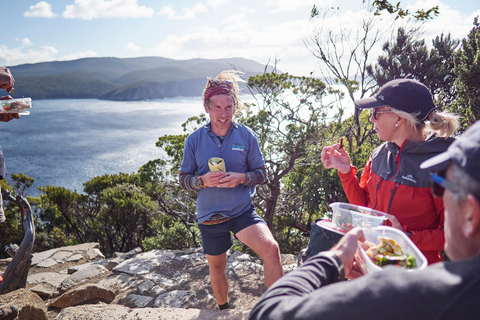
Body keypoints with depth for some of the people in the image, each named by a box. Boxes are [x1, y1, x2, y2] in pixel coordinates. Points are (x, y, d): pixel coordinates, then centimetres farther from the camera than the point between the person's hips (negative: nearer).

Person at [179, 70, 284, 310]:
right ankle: (223, 310, 48)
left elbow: (262, 173, 1)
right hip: (209, 215, 2)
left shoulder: (246, 136, -4)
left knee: (271, 249, -26)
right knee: (216, 267, 18)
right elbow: (184, 179, 3)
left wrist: (242, 178, -21)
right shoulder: (194, 140, -3)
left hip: (242, 211, -1)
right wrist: (203, 181, -19)